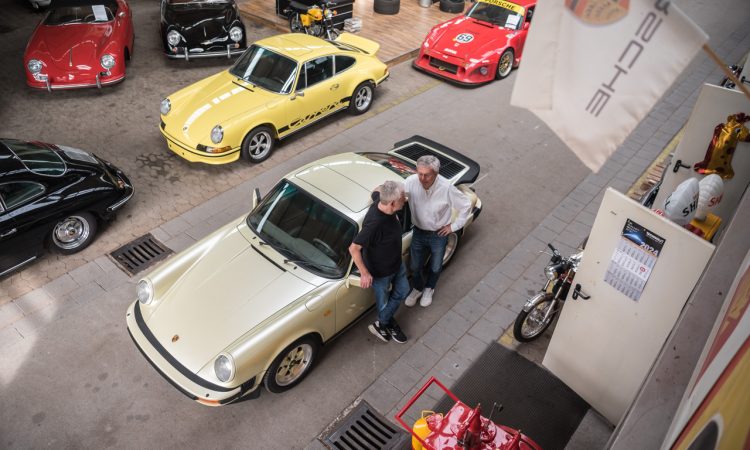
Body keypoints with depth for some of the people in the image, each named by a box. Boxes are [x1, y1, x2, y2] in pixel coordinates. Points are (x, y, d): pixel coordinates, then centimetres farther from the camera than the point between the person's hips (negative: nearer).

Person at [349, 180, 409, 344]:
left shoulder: (381, 200, -19)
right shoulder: (374, 223, -42)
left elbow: (377, 191, 7)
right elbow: (354, 248, -32)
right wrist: (364, 273, -25)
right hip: (380, 271, -8)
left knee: (402, 291, 25)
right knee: (383, 300, 19)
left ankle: (382, 323, 46)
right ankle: (382, 324, 51)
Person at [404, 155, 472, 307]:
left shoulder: (446, 188, -29)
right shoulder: (411, 182, -24)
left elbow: (466, 206, -14)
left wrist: (454, 226, -10)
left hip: (439, 235, -1)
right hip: (418, 233, 2)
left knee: (435, 268, 22)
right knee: (415, 267, 18)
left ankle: (429, 289, 53)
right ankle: (418, 288, 51)